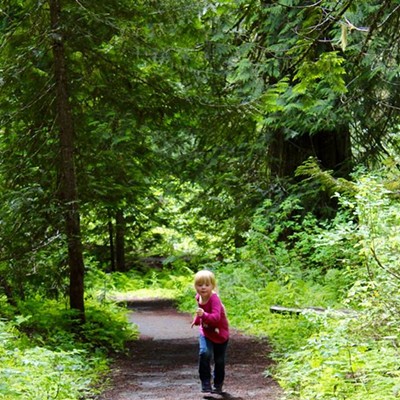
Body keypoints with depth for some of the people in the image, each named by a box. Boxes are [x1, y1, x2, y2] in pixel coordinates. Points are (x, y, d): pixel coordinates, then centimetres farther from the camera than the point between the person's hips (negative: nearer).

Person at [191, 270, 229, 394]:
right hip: (206, 332, 4)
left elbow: (216, 317, -44)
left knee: (219, 361, 9)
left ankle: (218, 385, 30)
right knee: (204, 353, -22)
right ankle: (205, 383, -15)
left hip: (220, 333, -4)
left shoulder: (214, 299, -30)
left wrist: (204, 315, -59)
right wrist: (197, 319, 14)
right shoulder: (198, 297, -8)